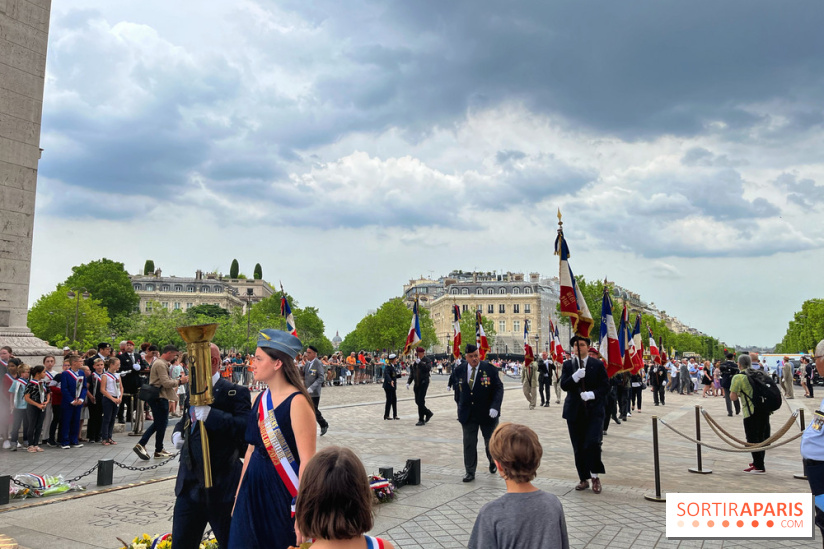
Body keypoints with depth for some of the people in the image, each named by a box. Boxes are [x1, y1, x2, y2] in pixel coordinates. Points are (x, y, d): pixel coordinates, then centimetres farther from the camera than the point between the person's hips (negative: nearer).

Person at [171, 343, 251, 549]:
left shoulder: (235, 392, -13)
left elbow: (246, 427, -29)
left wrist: (210, 414, -32)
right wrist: (178, 433, 9)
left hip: (221, 486, -7)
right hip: (188, 484, 7)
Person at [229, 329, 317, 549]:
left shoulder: (297, 402, -17)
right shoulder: (259, 399, 6)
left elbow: (307, 461, -20)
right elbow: (252, 449, 13)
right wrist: (239, 494, 15)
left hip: (283, 491, -7)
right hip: (254, 489, 7)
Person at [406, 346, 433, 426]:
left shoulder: (427, 360, -6)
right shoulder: (415, 361, 13)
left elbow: (428, 368, -24)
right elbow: (412, 372, 16)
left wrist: (420, 362, -25)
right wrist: (408, 382, 8)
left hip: (424, 382, -7)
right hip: (417, 383, 7)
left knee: (420, 401, -9)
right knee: (417, 401, 8)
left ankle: (421, 420, 0)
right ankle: (428, 413, 29)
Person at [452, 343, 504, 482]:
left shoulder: (489, 369, -11)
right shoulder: (459, 370, -2)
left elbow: (499, 388, -10)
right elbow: (458, 390, 9)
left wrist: (495, 407, -23)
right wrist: (460, 410, 9)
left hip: (487, 413, -1)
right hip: (468, 414, 1)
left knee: (490, 441, 15)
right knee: (469, 443, 2)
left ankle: (492, 462, 44)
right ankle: (470, 472, 14)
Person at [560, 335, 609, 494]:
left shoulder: (598, 365, 2)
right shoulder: (568, 365, 6)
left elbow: (605, 386, 0)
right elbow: (563, 385, -5)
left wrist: (592, 394, -17)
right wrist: (575, 377, -23)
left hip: (594, 410, -2)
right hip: (575, 411, 3)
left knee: (592, 443, -17)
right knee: (578, 448, 8)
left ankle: (595, 476, 3)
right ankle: (584, 479, 21)